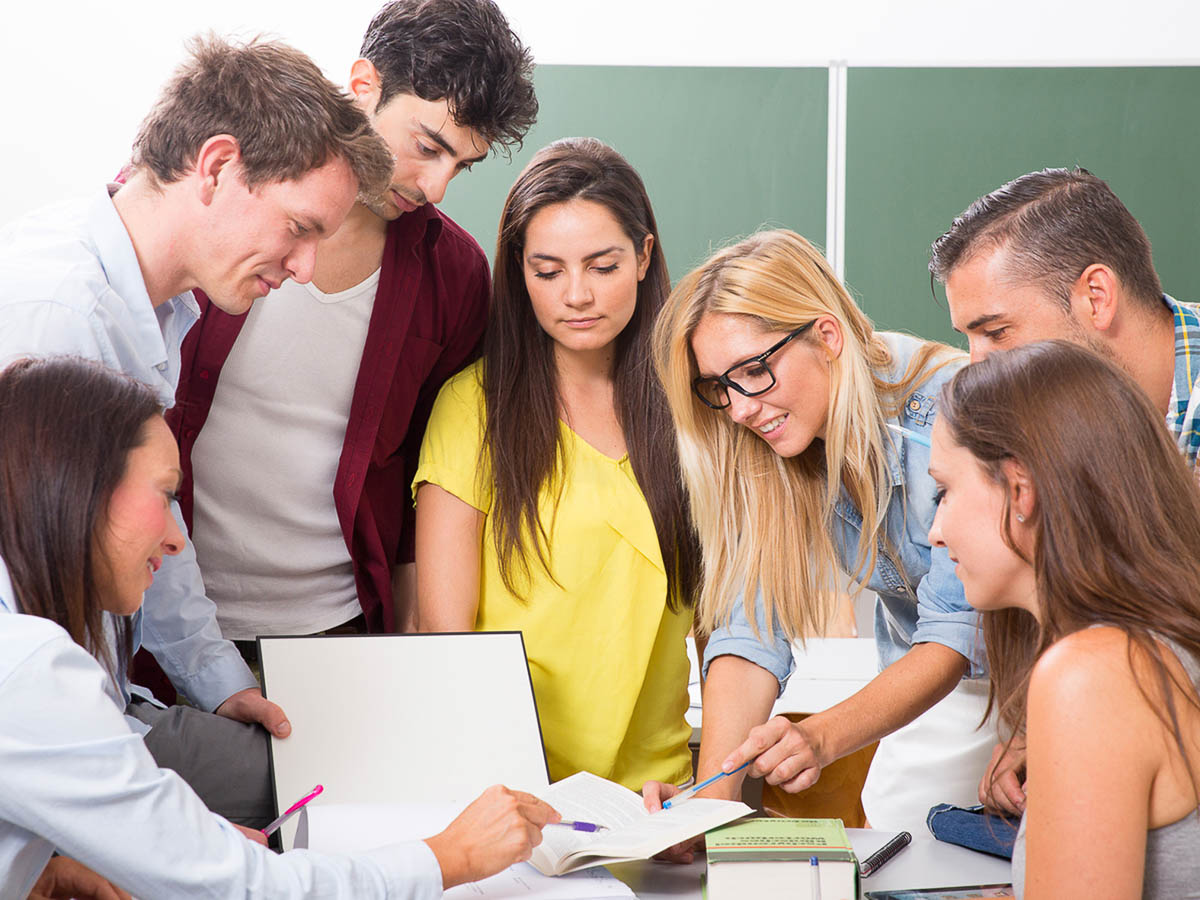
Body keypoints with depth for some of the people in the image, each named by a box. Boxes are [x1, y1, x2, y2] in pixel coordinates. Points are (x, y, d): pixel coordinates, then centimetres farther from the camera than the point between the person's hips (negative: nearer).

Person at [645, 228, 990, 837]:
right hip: (935, 700, 5)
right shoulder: (764, 459, -9)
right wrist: (712, 797, -31)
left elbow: (958, 631, -29)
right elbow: (754, 632, -15)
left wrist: (823, 736, -43)